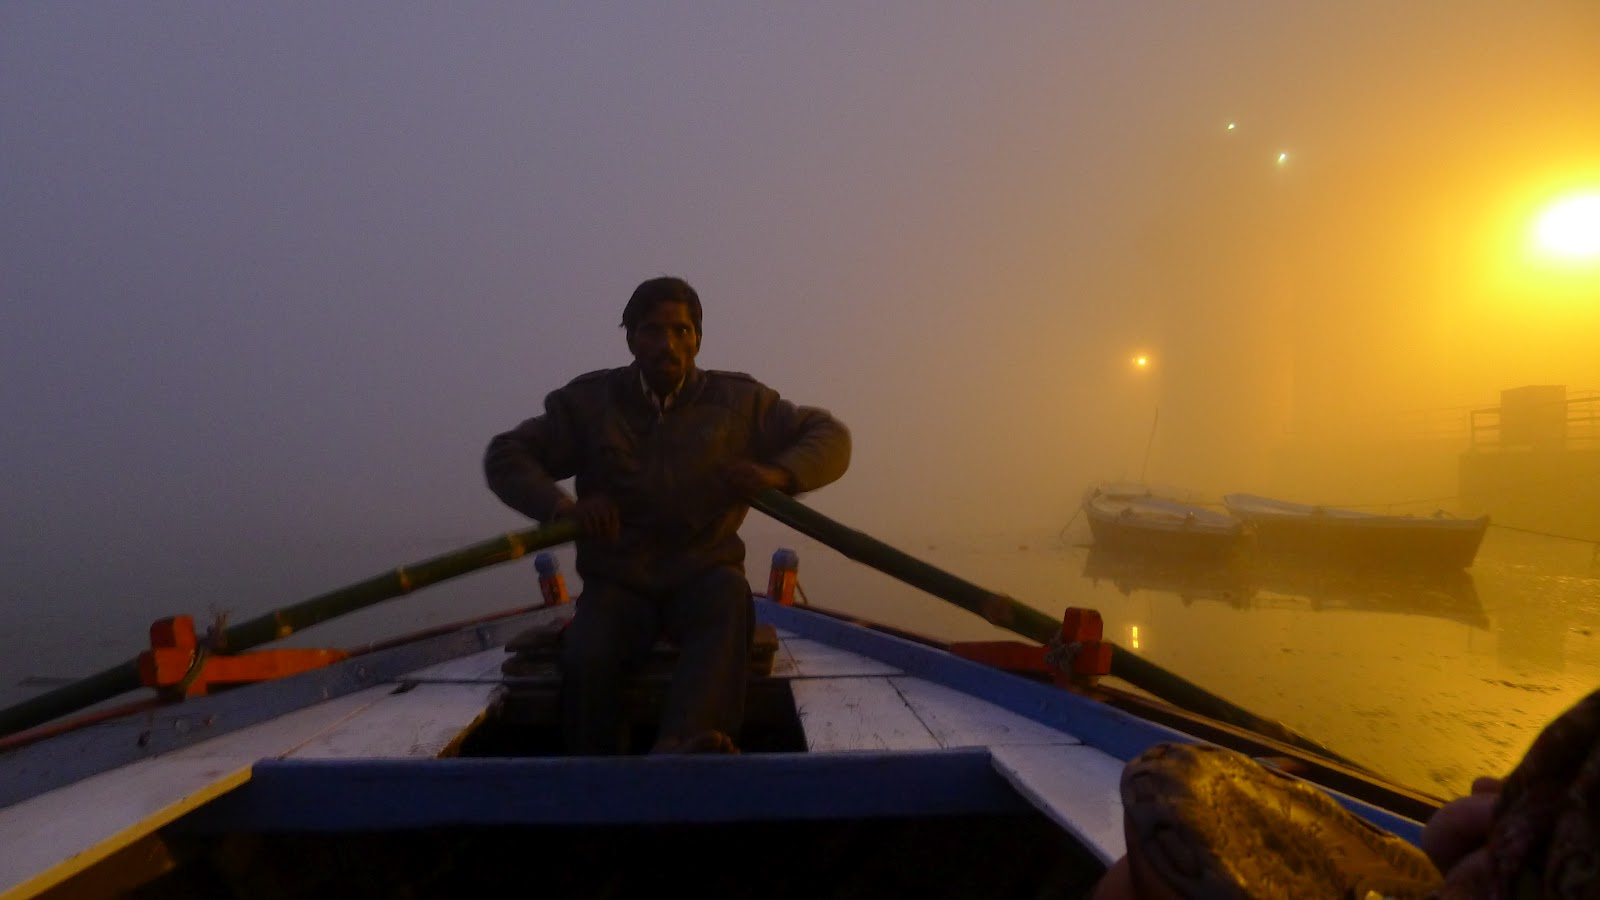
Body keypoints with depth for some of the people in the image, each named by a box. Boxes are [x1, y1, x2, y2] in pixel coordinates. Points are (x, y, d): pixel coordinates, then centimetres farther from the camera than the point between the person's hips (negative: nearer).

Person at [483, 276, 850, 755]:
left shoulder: (738, 400, 4)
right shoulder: (589, 401, 4)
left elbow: (830, 436, 5)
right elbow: (505, 455, 6)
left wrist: (777, 473, -17)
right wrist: (563, 506, -14)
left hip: (703, 576, 0)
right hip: (617, 583, 1)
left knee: (729, 598, -37)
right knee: (585, 662, -31)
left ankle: (678, 744, -57)